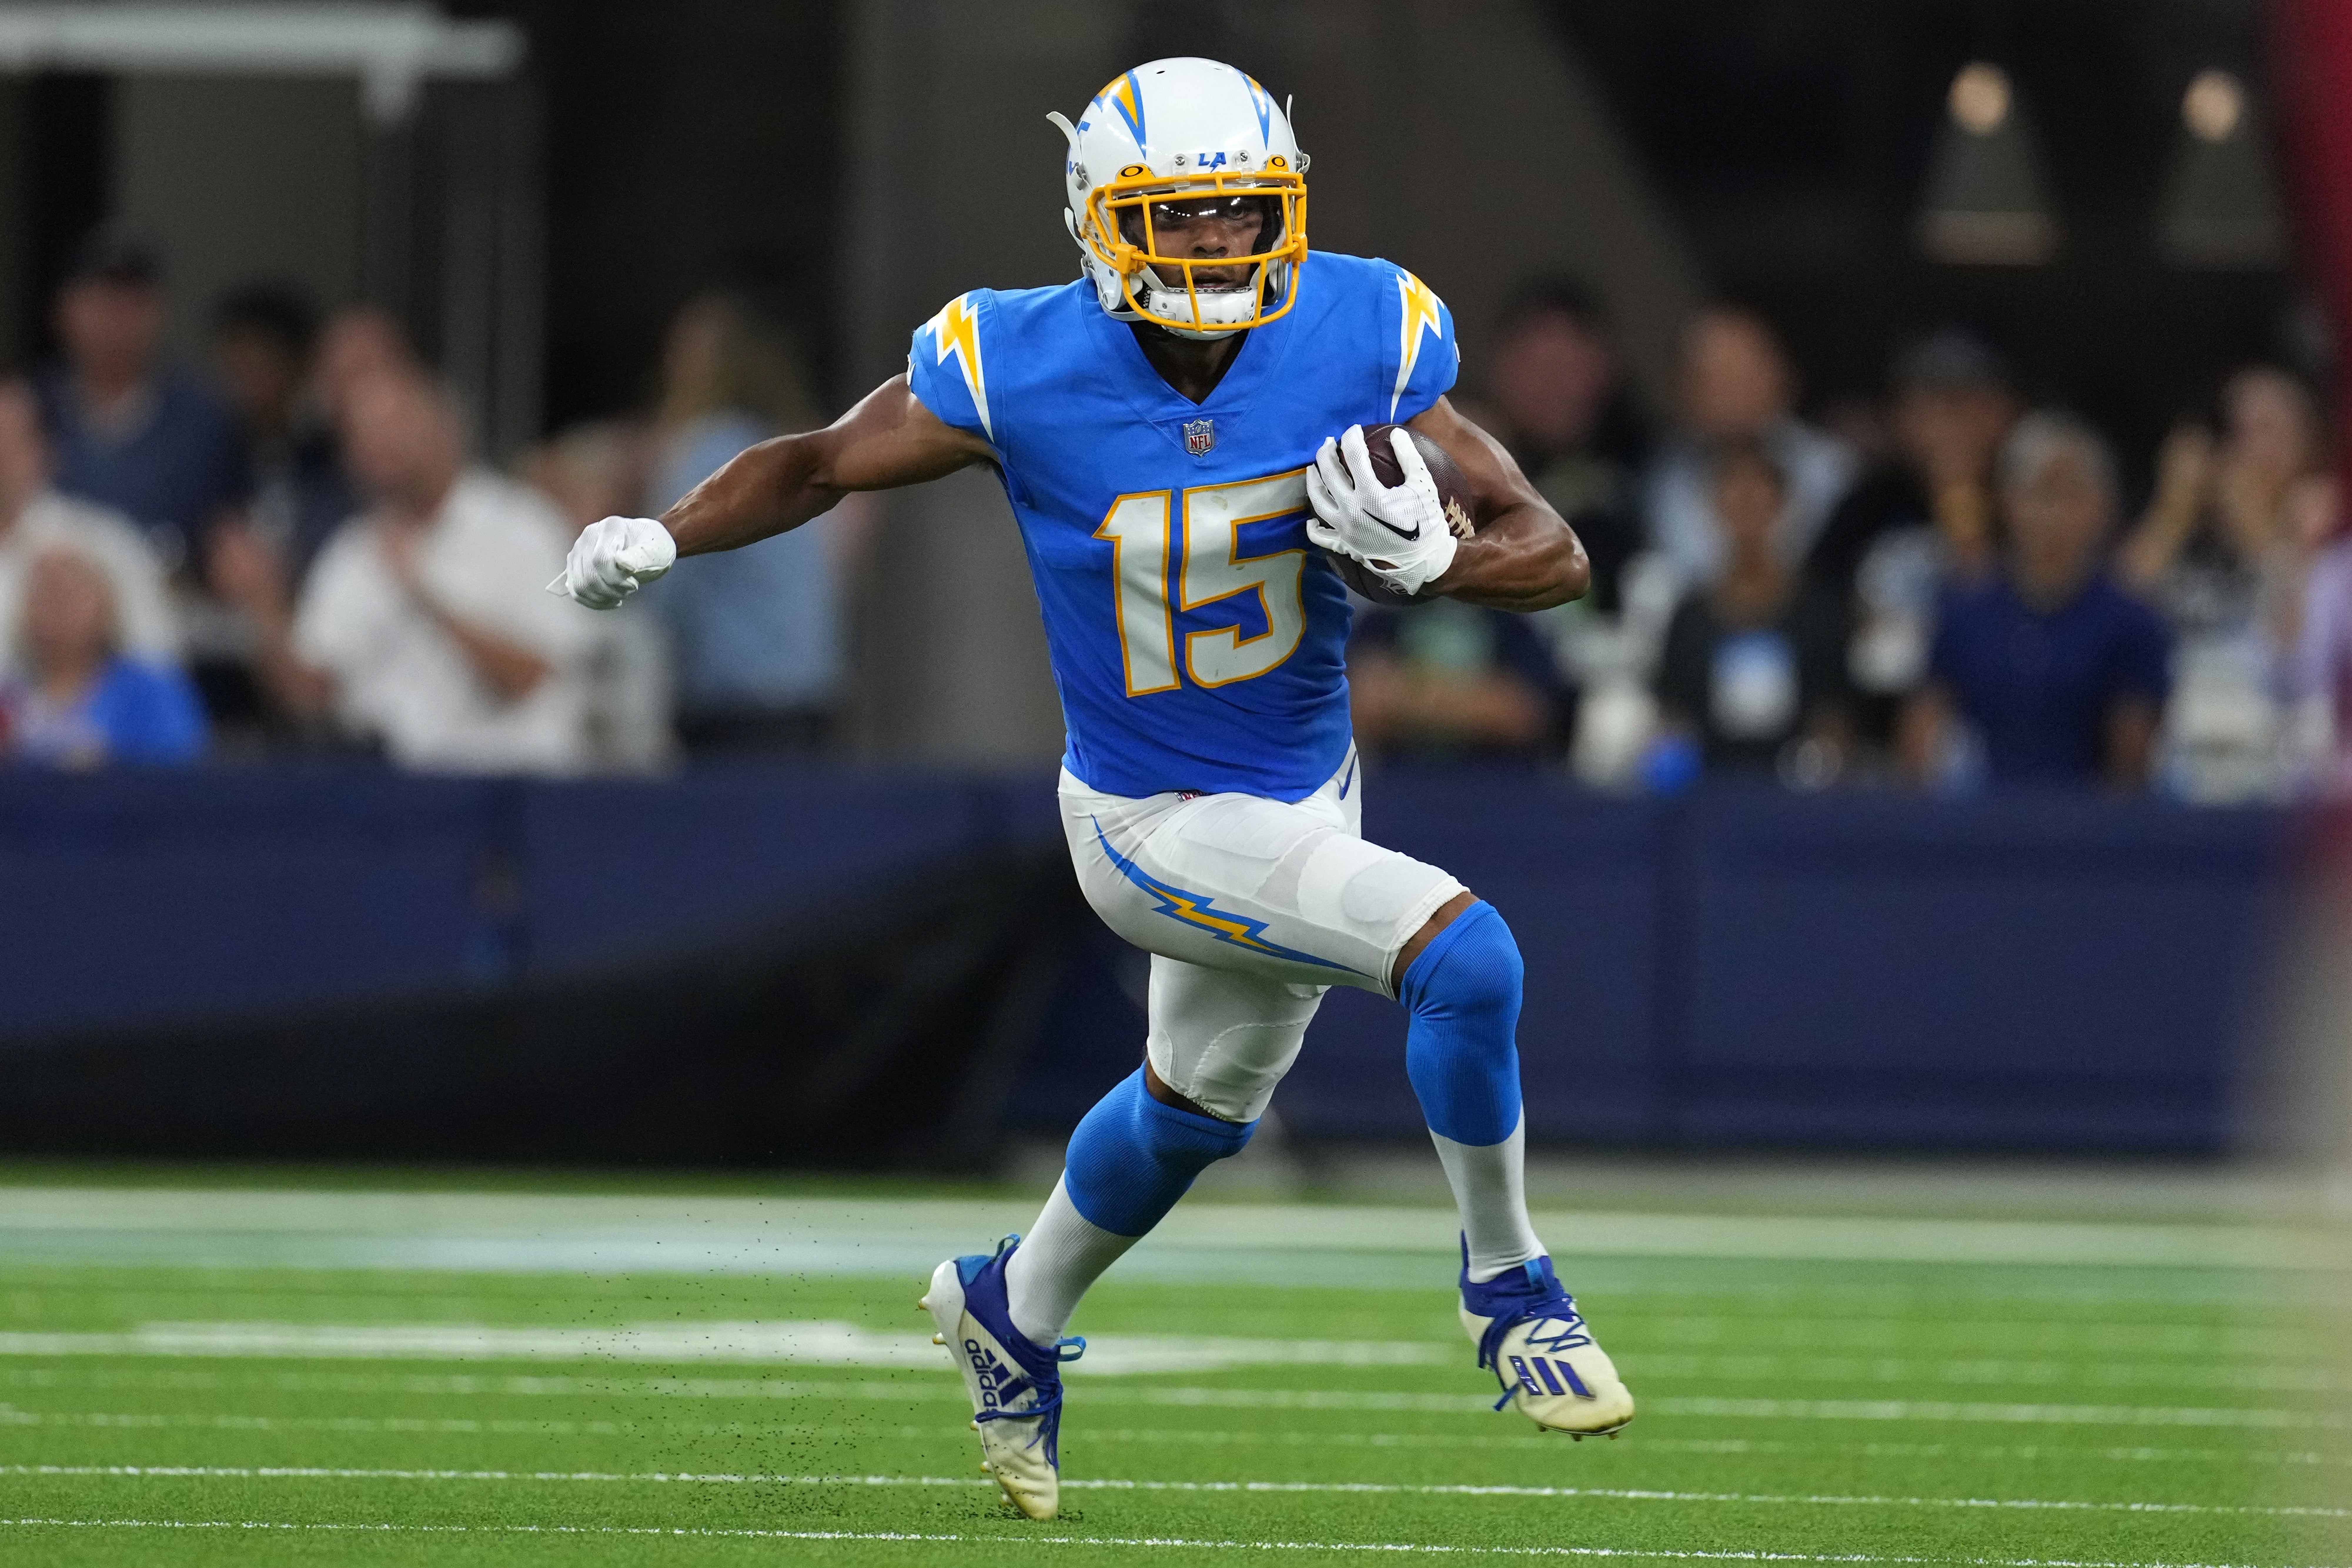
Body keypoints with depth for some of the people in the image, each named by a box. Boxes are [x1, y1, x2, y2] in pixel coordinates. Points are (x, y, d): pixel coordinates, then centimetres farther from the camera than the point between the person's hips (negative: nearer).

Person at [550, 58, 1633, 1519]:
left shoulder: (1360, 340, -16)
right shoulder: (1021, 370, -22)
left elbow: (1556, 555, -12)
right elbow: (824, 463, -5)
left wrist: (1428, 559, -32)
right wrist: (665, 535, -21)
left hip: (1307, 783, 5)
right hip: (1162, 823, -5)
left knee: (1200, 1104, 28)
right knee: (1465, 955, -23)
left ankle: (1015, 1317, 55)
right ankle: (1509, 1289, -1)